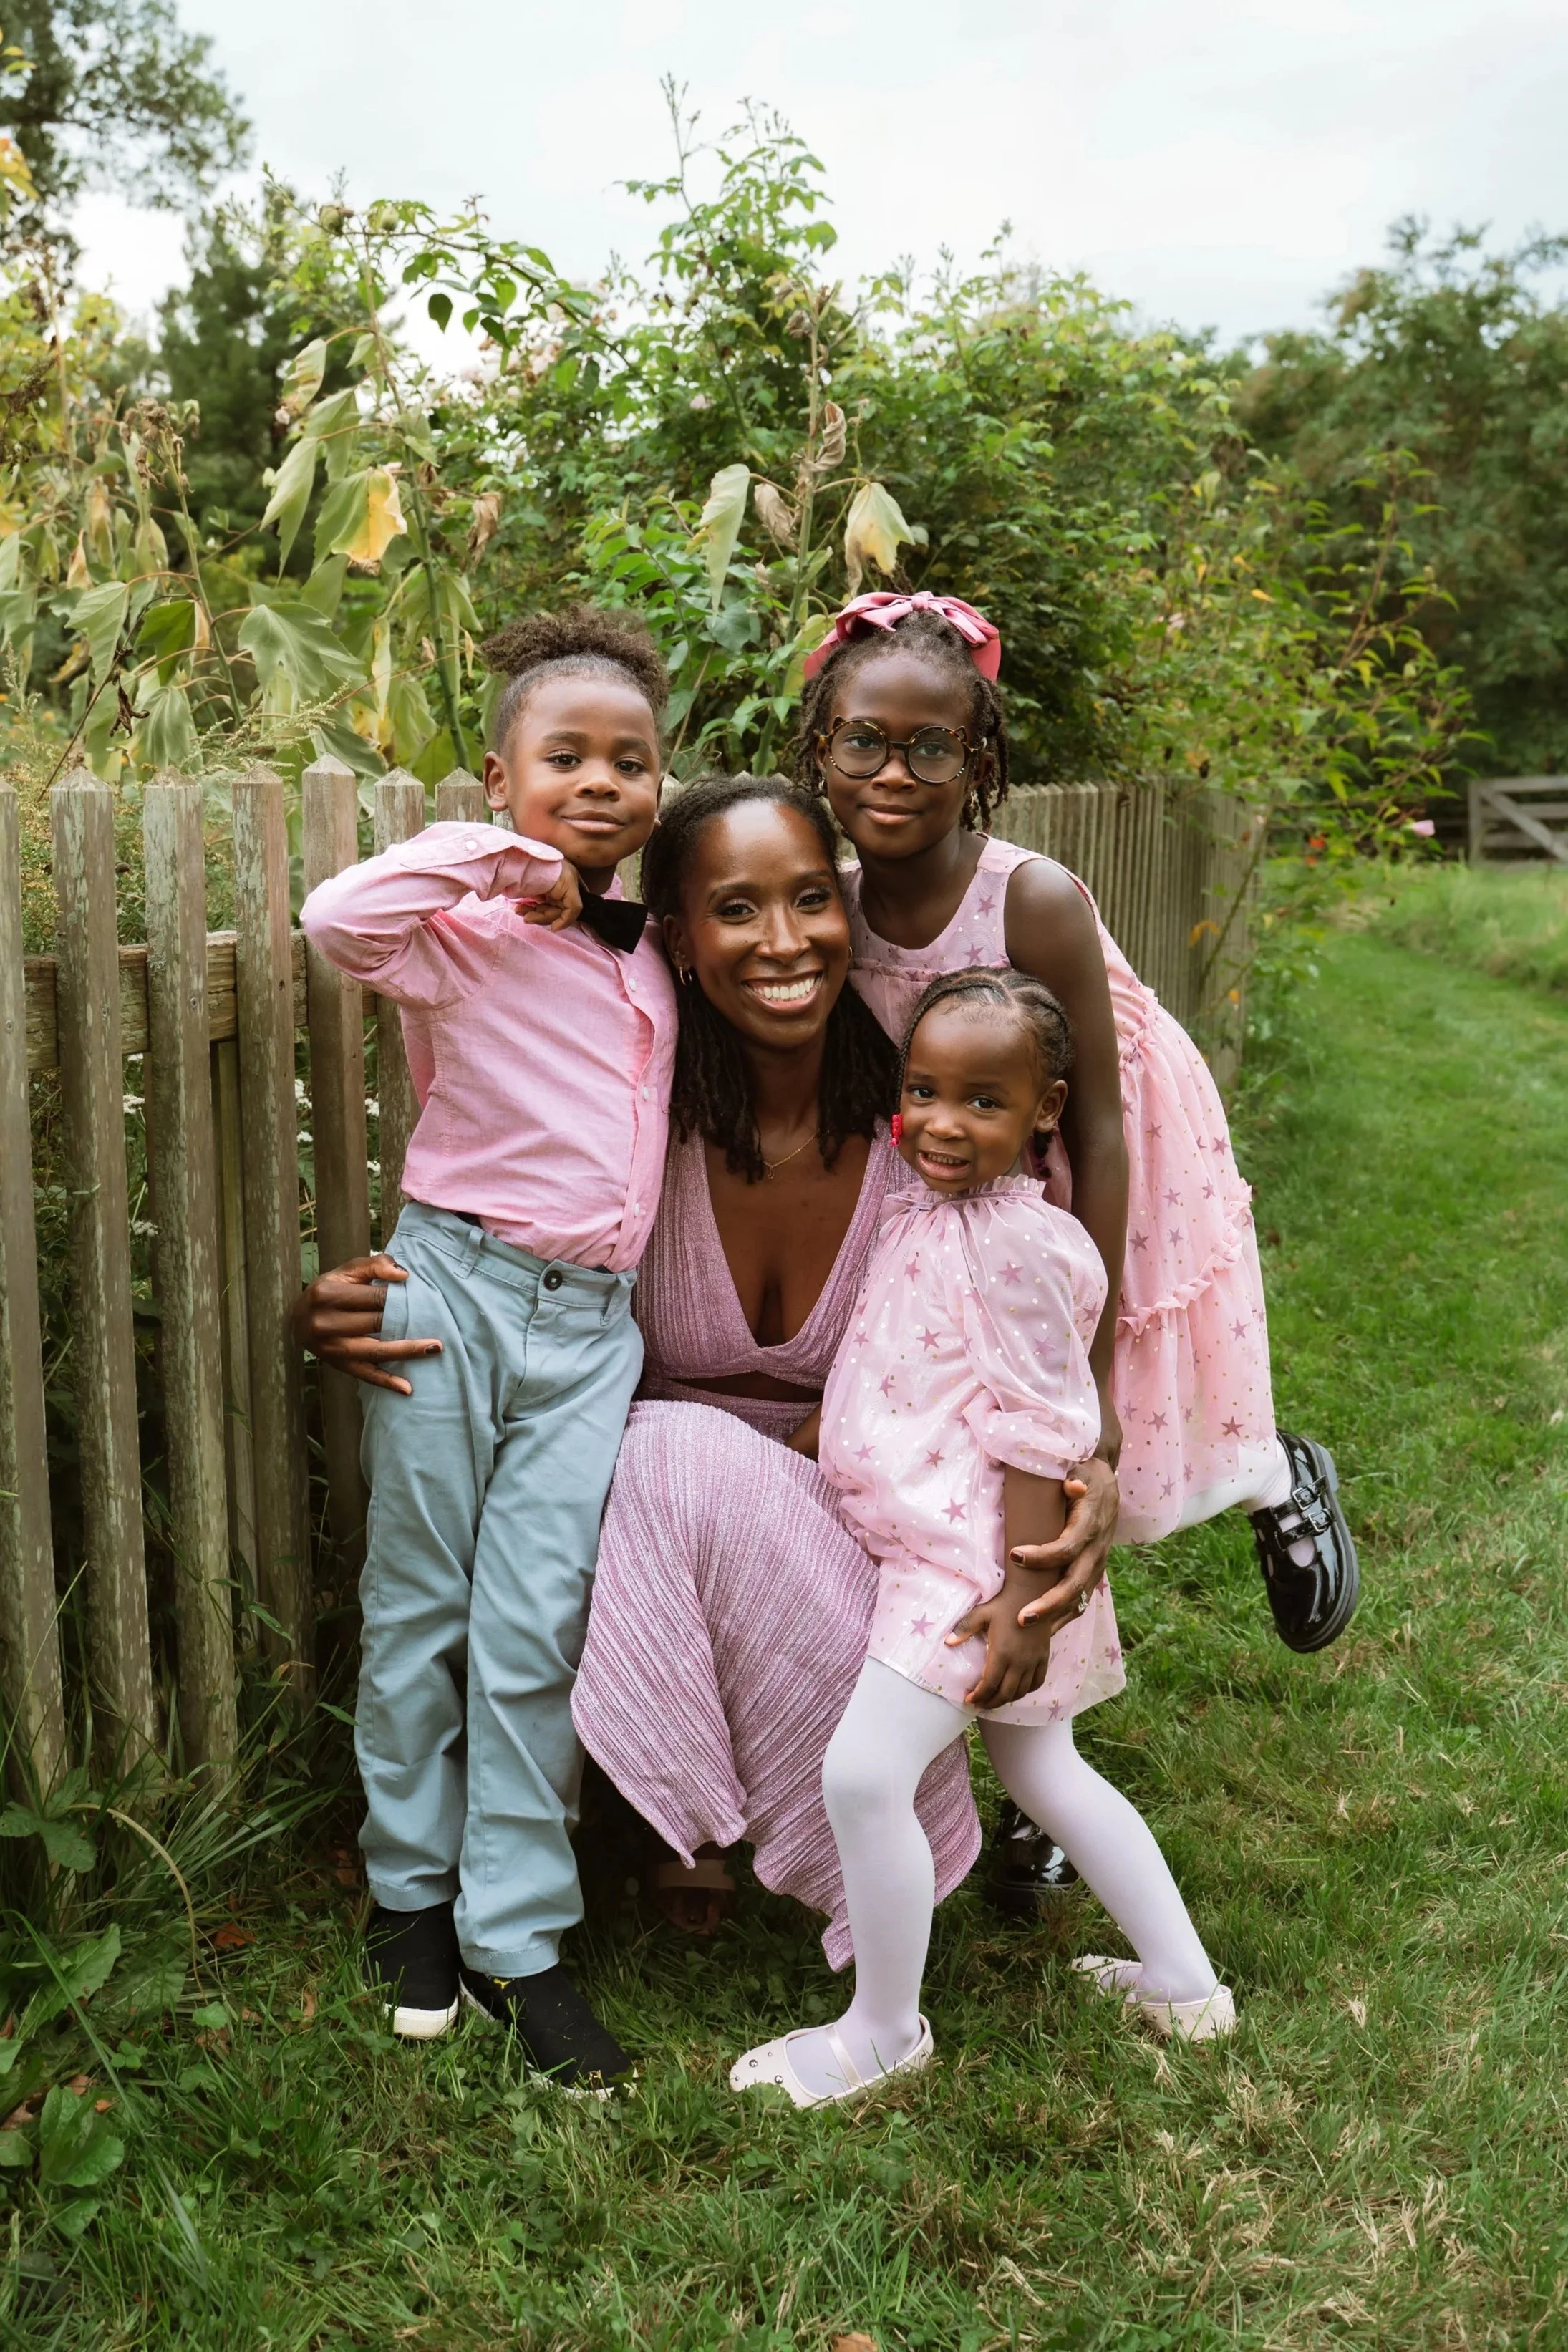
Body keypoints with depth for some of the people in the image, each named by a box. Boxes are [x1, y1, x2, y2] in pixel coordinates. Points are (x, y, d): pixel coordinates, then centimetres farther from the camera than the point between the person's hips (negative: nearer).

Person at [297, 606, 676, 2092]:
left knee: (535, 1631, 3)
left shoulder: (652, 953, 12)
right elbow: (339, 920, -27)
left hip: (593, 1319, 4)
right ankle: (410, 1888, 27)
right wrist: (501, 857, -21)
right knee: (419, 1606, 9)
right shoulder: (465, 930, -7)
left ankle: (516, 1938, 14)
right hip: (457, 1285, -4)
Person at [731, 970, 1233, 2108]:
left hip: (977, 1562, -10)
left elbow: (1042, 1431, -20)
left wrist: (1025, 1596, -20)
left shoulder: (1020, 1243, -20)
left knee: (863, 1776, -10)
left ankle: (883, 2032, 10)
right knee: (1043, 1769, 21)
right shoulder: (924, 1214, 7)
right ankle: (1184, 1983, 35)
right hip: (933, 1546, 10)